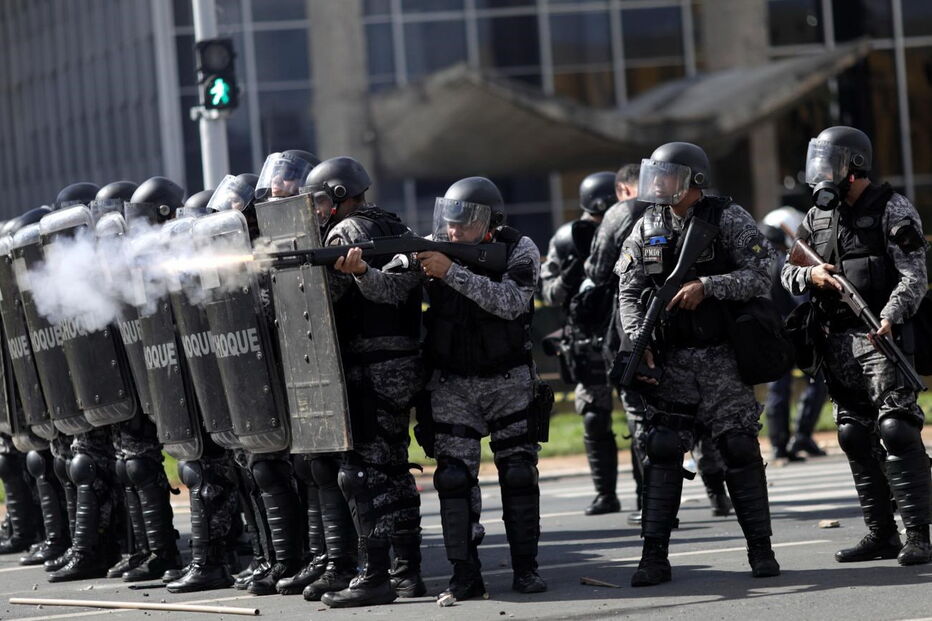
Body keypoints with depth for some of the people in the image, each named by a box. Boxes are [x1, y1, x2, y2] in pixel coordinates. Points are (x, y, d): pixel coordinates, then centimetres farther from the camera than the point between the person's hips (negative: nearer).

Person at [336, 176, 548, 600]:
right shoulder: (432, 248, -6)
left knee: (518, 474, 3)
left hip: (508, 381, -1)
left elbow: (510, 302, -27)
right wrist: (362, 272, -36)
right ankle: (465, 575, -3)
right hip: (451, 385, 1)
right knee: (454, 476, -6)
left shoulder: (519, 251, -11)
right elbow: (392, 289, -14)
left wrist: (451, 272, -33)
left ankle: (525, 568, 14)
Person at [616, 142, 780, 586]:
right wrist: (638, 344, -9)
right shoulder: (646, 230, 7)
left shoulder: (729, 219, -4)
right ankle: (655, 556, -1)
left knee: (740, 449, -2)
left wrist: (706, 286, -20)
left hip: (723, 357, -3)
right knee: (662, 453, -2)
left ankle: (760, 549, 9)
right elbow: (629, 294, 5)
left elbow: (760, 276, -11)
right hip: (670, 361, 3)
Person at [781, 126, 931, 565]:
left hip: (882, 336, -7)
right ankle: (881, 534, 13)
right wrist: (809, 276, -5)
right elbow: (787, 270, 19)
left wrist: (890, 319, -27)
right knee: (855, 437, 7)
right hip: (838, 343, 7)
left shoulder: (892, 209, -4)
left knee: (897, 430, -13)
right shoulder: (818, 216, 15)